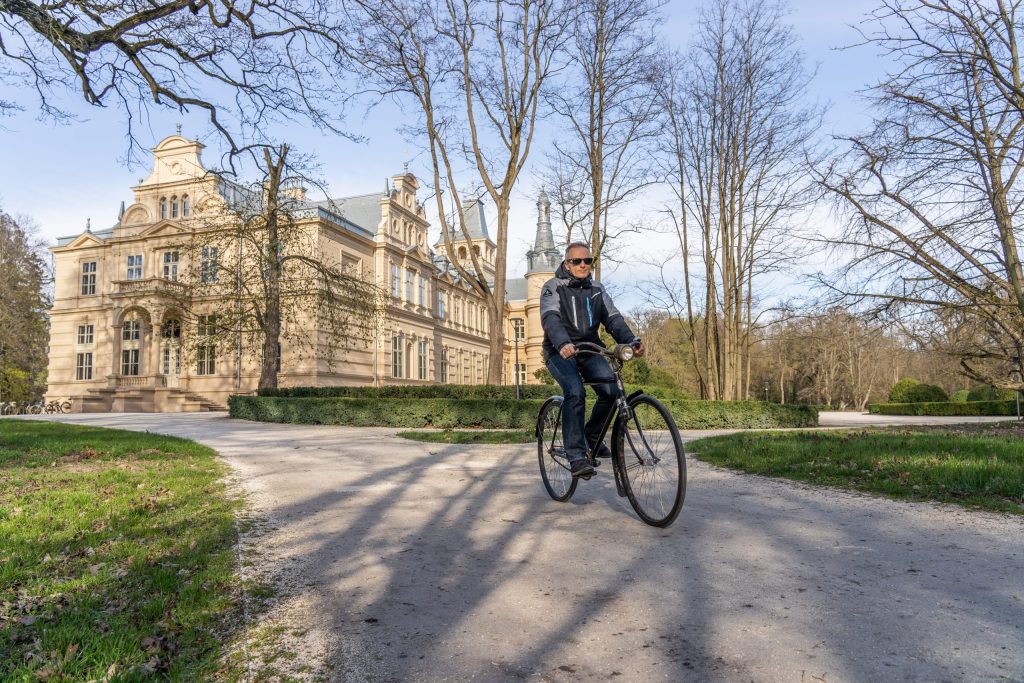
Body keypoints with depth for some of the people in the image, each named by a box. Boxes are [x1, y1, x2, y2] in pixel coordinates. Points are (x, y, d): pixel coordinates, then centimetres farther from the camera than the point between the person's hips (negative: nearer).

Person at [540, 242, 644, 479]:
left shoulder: (597, 289, 12)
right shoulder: (553, 287, -4)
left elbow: (613, 318, 0)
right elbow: (550, 318, -22)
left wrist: (631, 340, -21)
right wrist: (563, 343, -42)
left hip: (589, 350, 4)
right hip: (560, 351, -4)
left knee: (610, 388, -19)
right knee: (575, 392, -28)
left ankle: (591, 436, 5)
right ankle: (576, 457, -24)